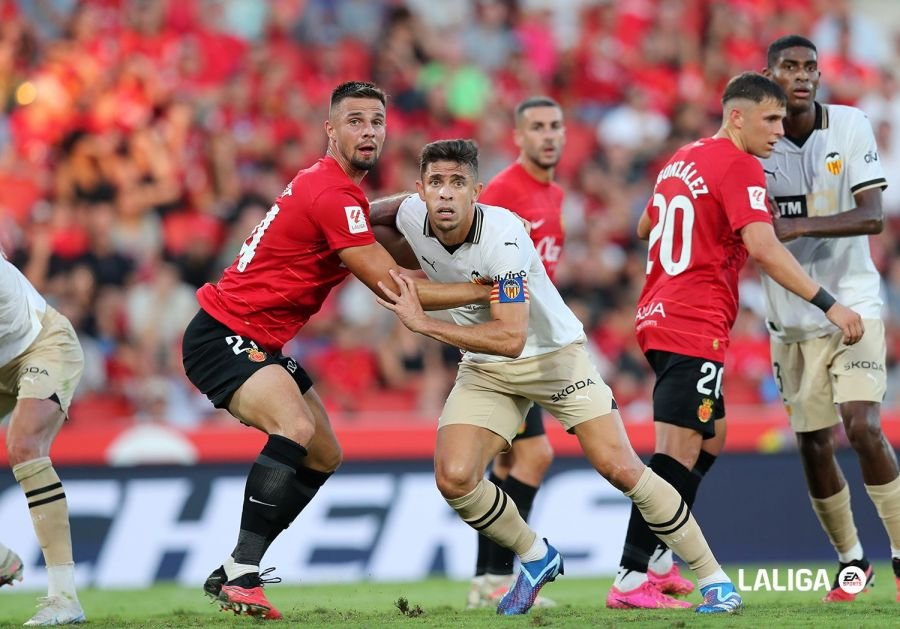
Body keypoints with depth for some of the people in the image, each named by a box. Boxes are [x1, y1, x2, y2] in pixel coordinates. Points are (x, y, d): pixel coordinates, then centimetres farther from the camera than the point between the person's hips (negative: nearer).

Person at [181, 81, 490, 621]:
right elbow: (393, 287, -21)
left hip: (260, 343, 11)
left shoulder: (338, 187, 10)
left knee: (324, 457, 13)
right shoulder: (332, 195, -21)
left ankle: (232, 574, 16)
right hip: (224, 336, -11)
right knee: (294, 428, -32)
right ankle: (242, 576, -32)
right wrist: (483, 291, -16)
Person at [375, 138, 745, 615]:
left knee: (620, 468, -13)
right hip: (484, 371, 5)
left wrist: (423, 323, -34)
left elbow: (510, 339, -37)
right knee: (454, 478, -15)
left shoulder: (503, 236, -31)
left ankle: (712, 576, 0)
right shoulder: (410, 217, -14)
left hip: (554, 355, -5)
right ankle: (536, 558, 12)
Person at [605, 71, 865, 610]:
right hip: (696, 327, -10)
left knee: (711, 436, 20)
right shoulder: (739, 167, -11)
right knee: (679, 450, -11)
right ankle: (631, 580, -16)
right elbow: (763, 248, -23)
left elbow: (647, 226, 31)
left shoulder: (682, 160, 16)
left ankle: (657, 561, 18)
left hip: (659, 317, 10)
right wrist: (828, 304, -23)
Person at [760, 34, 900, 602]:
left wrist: (799, 226, -28)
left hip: (852, 302, -2)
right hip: (792, 316, 2)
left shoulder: (850, 126, -7)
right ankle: (851, 560, 20)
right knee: (813, 444, 3)